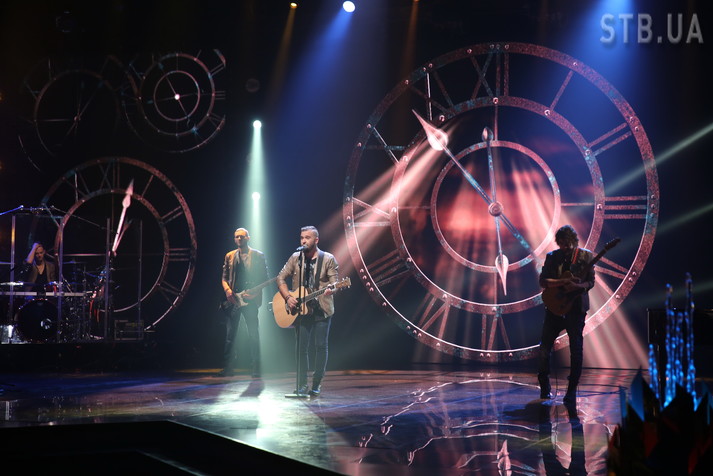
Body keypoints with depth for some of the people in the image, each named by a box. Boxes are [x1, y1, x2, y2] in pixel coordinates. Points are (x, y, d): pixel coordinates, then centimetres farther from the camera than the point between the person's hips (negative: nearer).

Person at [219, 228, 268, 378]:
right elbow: (224, 277, 15)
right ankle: (228, 368, 6)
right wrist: (227, 290, -4)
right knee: (230, 334, 2)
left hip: (250, 299, -3)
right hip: (233, 299, 3)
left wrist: (254, 293, -11)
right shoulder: (229, 256, 14)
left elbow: (264, 278, 2)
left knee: (253, 334, -4)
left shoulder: (258, 256, 4)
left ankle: (256, 369, 0)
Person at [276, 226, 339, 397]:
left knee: (321, 346, 0)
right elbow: (281, 278, 8)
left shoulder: (328, 259, -2)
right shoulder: (295, 258, 6)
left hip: (322, 310, -2)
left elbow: (334, 280, -8)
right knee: (301, 346, 0)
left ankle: (316, 384, 8)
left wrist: (330, 289, -31)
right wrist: (288, 297, -7)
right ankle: (301, 385, 6)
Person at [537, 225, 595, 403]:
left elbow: (591, 281, -2)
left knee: (576, 350, -2)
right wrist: (562, 282, -18)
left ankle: (571, 391, 6)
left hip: (576, 307, -1)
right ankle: (544, 387, 14)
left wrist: (578, 286, -23)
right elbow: (542, 281, -3)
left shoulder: (585, 256, 2)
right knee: (545, 347, -2)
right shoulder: (552, 257, 5)